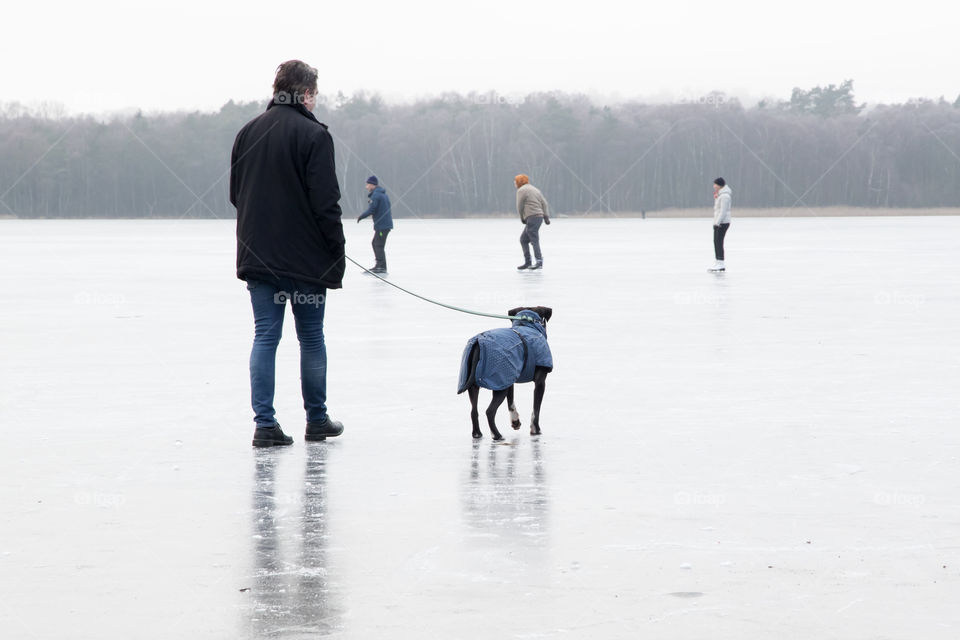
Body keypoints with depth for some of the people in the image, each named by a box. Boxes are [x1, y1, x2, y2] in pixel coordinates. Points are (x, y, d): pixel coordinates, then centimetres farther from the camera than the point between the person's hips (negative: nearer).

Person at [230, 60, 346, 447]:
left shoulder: (247, 133, 8)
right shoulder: (313, 135, -11)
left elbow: (236, 194, 15)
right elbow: (326, 201, -14)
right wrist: (337, 254, -7)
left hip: (257, 256, 4)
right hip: (304, 256, -4)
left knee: (265, 337, 5)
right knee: (311, 338, 9)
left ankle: (265, 423, -2)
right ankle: (317, 420, 18)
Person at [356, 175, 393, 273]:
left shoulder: (375, 195, -14)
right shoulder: (384, 194, 18)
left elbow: (371, 210, -19)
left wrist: (361, 217, -6)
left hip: (382, 225, -10)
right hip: (386, 223, 10)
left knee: (379, 245, -8)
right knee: (375, 243, 17)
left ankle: (382, 267, -9)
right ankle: (379, 265, 21)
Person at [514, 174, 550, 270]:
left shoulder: (521, 190, -2)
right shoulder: (535, 189, 23)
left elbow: (520, 206, -4)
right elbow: (544, 203, 16)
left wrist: (522, 218, 10)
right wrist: (546, 216, 11)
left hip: (532, 217, -9)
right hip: (539, 217, 9)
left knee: (534, 239, -13)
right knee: (523, 239, 13)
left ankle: (539, 261, -22)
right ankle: (527, 262, 10)